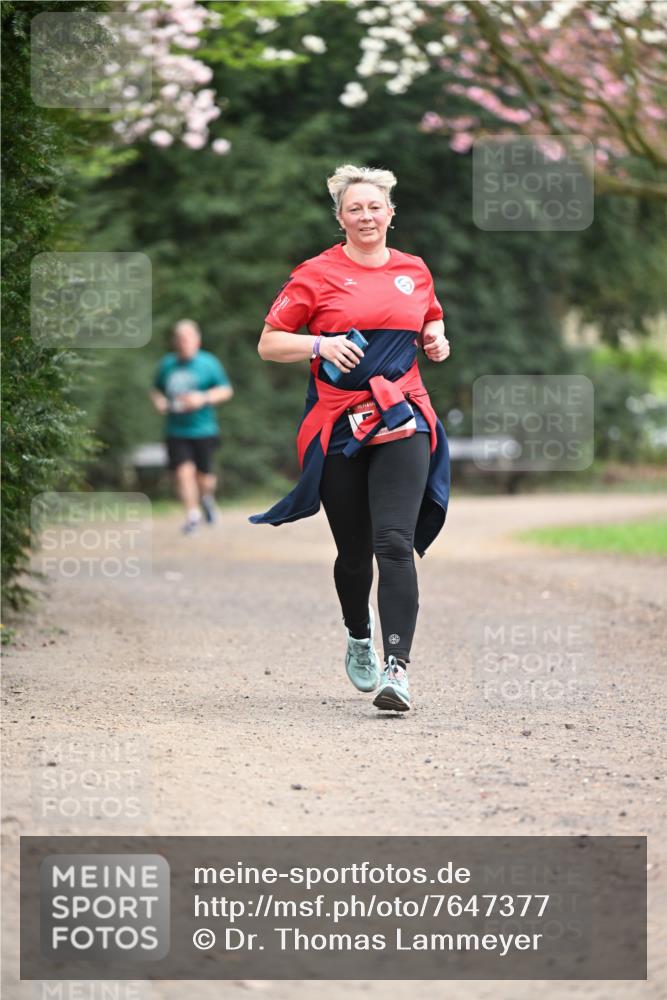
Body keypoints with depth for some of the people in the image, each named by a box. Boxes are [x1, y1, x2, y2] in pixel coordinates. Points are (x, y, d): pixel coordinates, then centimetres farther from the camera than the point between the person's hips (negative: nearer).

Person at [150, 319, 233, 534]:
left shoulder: (208, 363, -2)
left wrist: (203, 398, -17)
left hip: (204, 430, -2)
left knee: (203, 476, 4)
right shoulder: (167, 364, 8)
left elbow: (226, 390, -1)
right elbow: (156, 389, 22)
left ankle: (207, 498, 37)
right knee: (183, 472, -14)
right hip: (176, 432, 2)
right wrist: (159, 401, -1)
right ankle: (192, 514, -6)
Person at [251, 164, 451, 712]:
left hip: (402, 422, 1)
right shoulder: (317, 274, 1)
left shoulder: (415, 271, 10)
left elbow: (431, 322, 30)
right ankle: (359, 638, 39)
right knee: (354, 552, 9)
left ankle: (397, 668, -20)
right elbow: (268, 344, 1)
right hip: (338, 428, -1)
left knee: (395, 543, -15)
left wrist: (436, 339, 7)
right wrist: (320, 344, -15)